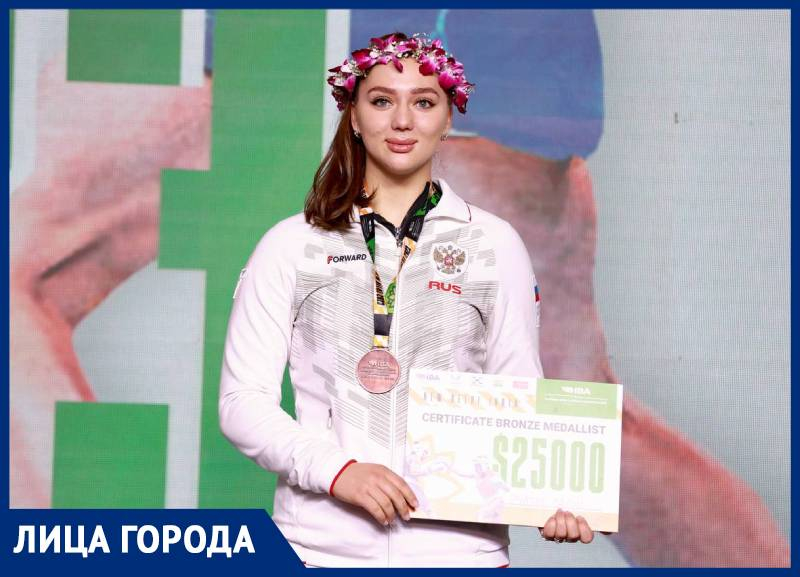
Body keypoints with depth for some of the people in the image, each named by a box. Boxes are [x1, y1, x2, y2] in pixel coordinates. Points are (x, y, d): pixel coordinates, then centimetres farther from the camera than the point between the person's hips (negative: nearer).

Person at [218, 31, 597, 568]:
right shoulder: (290, 246, 4)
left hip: (459, 545, 1)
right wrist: (336, 470, -16)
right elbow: (243, 400, 0)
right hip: (320, 544, 0)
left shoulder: (495, 245, 6)